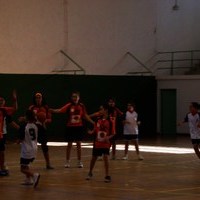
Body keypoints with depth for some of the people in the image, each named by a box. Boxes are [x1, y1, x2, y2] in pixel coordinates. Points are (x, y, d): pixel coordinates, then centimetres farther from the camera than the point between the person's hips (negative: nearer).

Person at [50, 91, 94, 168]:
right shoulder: (69, 105, -8)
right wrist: (51, 110, -32)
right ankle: (67, 162, 14)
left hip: (79, 127, 2)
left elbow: (85, 116, 10)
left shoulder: (81, 106, 0)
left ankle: (79, 162, 15)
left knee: (79, 144, 6)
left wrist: (93, 122, 8)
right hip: (70, 127, -2)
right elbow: (60, 110, -19)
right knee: (69, 144, 4)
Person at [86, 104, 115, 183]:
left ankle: (107, 176, -6)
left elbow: (112, 134, -7)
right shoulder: (98, 120, 1)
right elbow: (95, 130, 10)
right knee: (94, 158, 14)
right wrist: (91, 132, -10)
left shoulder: (110, 122, -10)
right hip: (97, 143, 4)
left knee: (105, 157, -16)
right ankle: (90, 173, 35)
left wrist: (108, 137, -26)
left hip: (105, 143, -4)